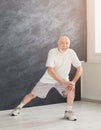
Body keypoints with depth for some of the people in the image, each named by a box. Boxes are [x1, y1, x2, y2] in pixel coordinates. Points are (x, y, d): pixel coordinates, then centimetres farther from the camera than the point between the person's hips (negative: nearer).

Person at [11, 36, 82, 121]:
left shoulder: (71, 53, -16)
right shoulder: (52, 52, -24)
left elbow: (79, 68, -12)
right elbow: (50, 70, -32)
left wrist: (74, 82, -25)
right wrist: (63, 82, -37)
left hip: (63, 79, 2)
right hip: (48, 79, -1)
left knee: (71, 88, -27)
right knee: (33, 94, 5)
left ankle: (69, 112, -9)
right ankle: (19, 107, 32)